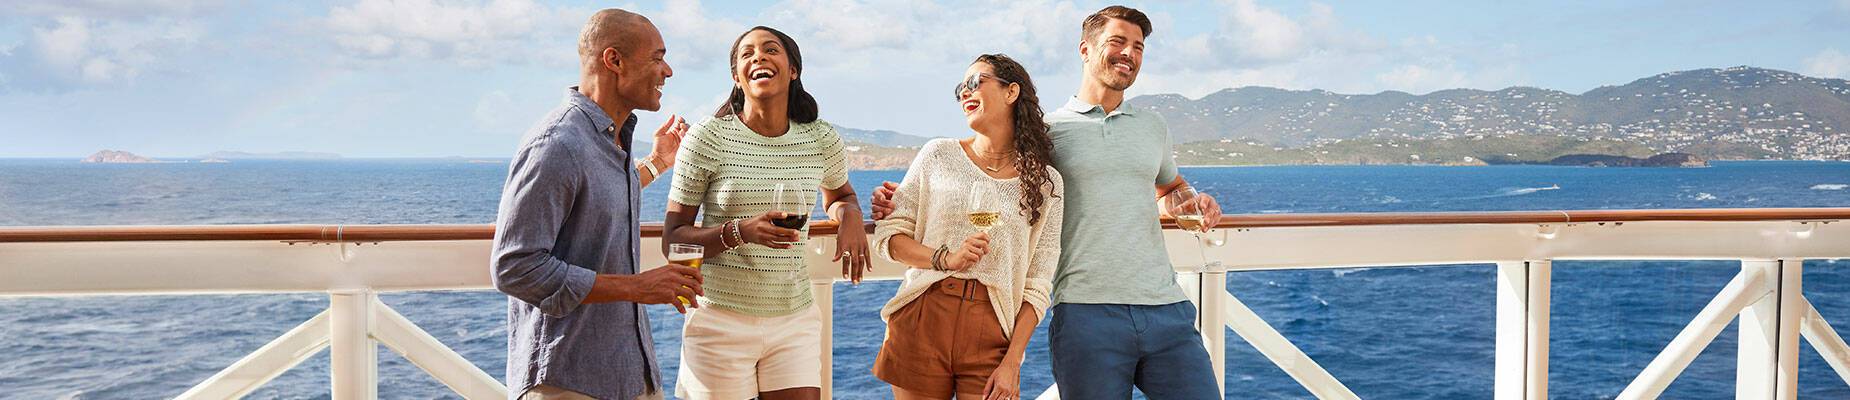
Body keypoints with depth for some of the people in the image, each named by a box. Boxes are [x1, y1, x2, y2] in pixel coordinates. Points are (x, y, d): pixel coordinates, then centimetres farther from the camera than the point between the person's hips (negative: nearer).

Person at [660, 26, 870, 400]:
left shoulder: (822, 140, 2)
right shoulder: (708, 138, -8)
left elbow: (840, 195, 24)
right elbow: (673, 236, -6)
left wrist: (850, 216, -1)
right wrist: (740, 232, -24)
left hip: (796, 320, 3)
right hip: (721, 320, -3)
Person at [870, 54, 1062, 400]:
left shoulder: (1045, 181, 4)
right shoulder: (939, 155, 6)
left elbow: (1037, 289, 2)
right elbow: (887, 236, 4)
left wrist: (1012, 363, -7)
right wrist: (944, 259, -14)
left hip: (992, 334, 0)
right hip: (922, 321, 1)